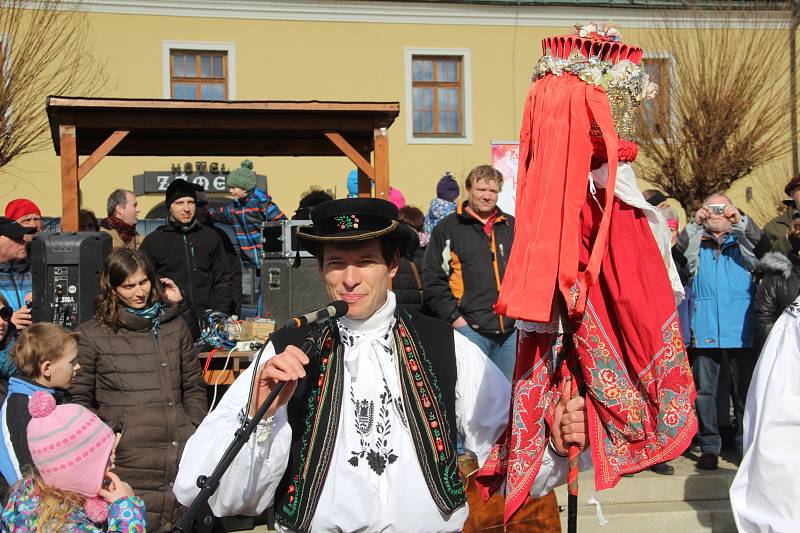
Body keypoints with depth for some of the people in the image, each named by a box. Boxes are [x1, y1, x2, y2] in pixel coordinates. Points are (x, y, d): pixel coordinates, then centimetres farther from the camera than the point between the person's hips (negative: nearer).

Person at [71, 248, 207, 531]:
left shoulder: (174, 326, 19)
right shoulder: (91, 335, 8)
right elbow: (79, 399, 9)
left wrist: (196, 430, 9)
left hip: (181, 449, 3)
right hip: (127, 453, -3)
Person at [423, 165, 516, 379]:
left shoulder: (511, 227, 14)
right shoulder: (448, 228, 1)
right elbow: (432, 279, -3)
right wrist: (453, 317, -9)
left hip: (510, 330, 4)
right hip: (470, 328, -4)